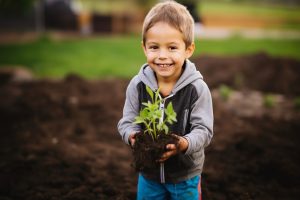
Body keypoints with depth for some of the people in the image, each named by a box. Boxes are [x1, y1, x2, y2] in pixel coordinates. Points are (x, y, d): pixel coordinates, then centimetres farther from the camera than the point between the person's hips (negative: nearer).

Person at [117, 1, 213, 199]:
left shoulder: (197, 88, -20)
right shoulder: (137, 85, -13)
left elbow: (204, 130, -19)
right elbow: (127, 122, -8)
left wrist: (185, 143, -39)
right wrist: (132, 136, -31)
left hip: (186, 174, -2)